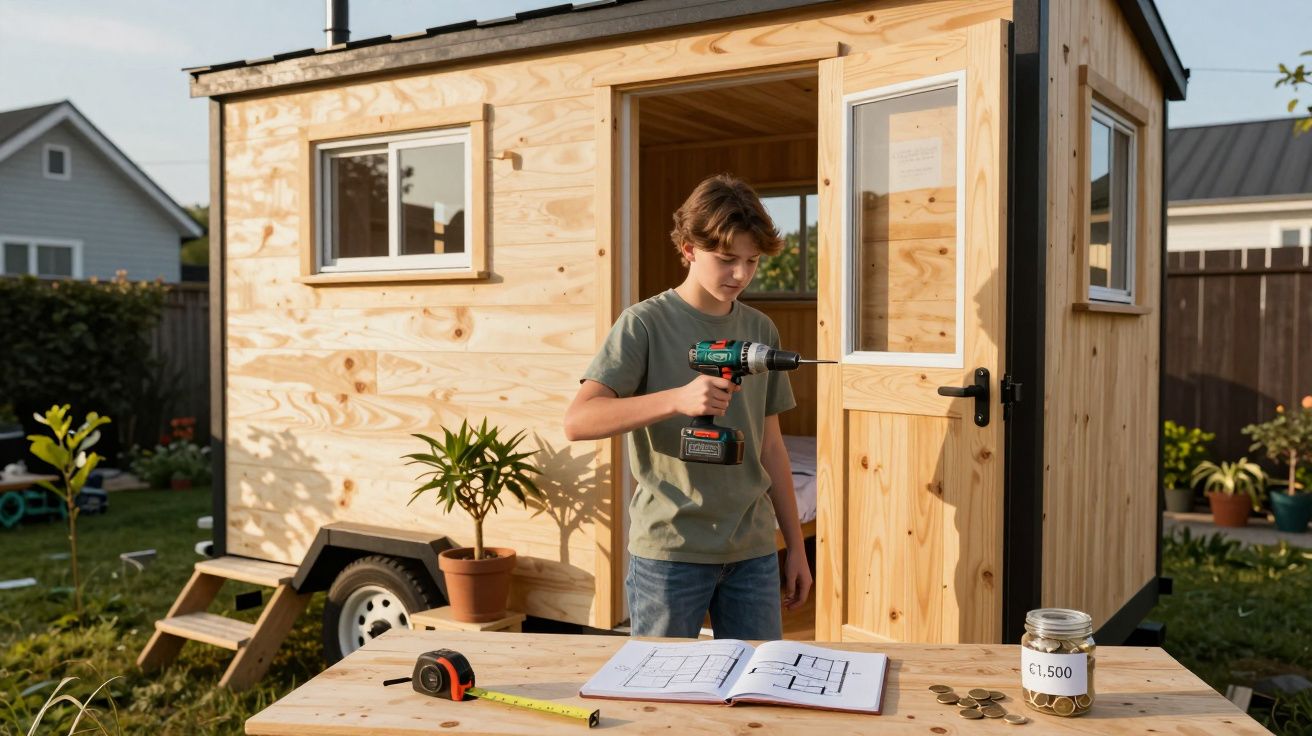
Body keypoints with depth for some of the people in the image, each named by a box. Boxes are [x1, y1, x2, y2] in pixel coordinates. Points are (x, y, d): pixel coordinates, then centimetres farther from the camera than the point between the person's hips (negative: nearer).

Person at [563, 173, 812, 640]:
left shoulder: (761, 331, 8)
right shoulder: (646, 324, -7)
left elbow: (770, 445, 14)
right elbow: (578, 422, -17)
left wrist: (795, 546, 14)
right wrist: (678, 398, -29)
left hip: (753, 550, 4)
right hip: (669, 549, -4)